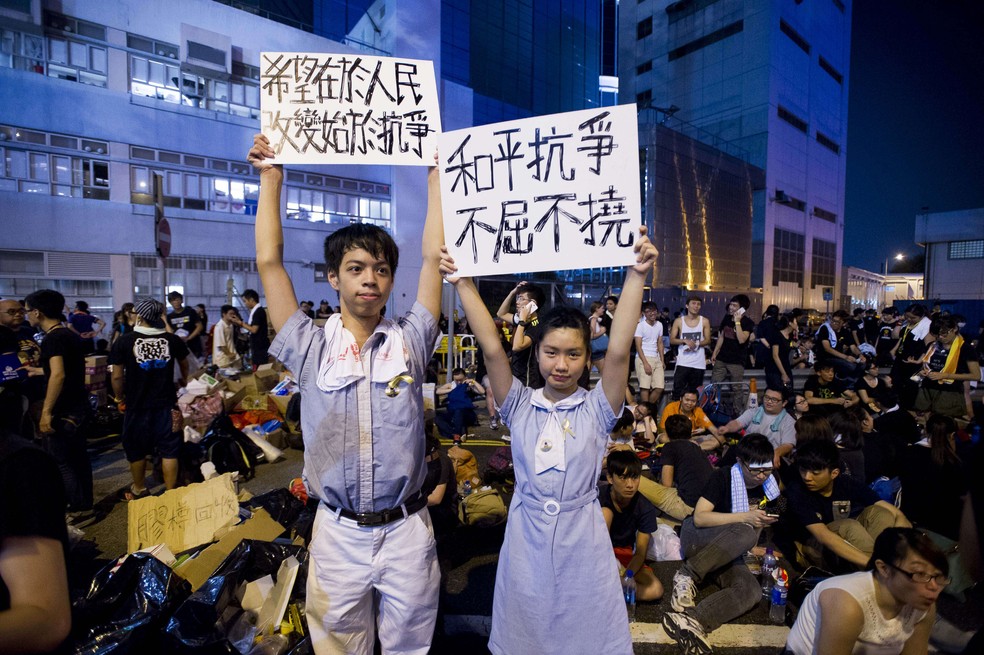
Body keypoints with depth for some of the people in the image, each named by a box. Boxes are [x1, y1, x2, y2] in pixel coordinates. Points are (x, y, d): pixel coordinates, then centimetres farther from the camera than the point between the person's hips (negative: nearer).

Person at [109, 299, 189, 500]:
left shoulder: (124, 342, -9)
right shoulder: (173, 340, -3)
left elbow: (117, 376, -7)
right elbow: (184, 365, 16)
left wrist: (119, 397, 12)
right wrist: (183, 381, 37)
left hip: (137, 405, -1)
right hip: (166, 404, 1)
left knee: (136, 450, 17)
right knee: (169, 450, 7)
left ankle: (139, 490, 34)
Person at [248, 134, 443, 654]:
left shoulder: (409, 342, -3)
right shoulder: (310, 348, -3)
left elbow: (434, 256, -5)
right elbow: (269, 262, -4)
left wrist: (435, 171, -1)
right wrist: (270, 178, 0)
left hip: (407, 528, 0)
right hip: (338, 532, 1)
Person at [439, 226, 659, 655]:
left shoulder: (597, 408, -7)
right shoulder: (520, 405, -4)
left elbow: (619, 351, -21)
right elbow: (492, 350, -15)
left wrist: (636, 276, -29)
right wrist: (463, 284, -22)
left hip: (582, 543, -1)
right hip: (526, 540, 2)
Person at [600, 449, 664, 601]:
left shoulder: (645, 508, -14)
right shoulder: (598, 497, -20)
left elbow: (640, 552, -12)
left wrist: (625, 577, -30)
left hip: (625, 554, 3)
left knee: (655, 590, -22)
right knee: (605, 513, -30)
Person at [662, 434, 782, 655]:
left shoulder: (769, 485, 4)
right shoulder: (723, 478, -13)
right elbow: (699, 517, -21)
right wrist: (745, 517, -27)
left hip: (727, 554, 5)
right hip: (696, 537, -5)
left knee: (752, 591, -28)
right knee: (746, 533, -36)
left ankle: (691, 620, -45)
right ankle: (687, 576, -25)